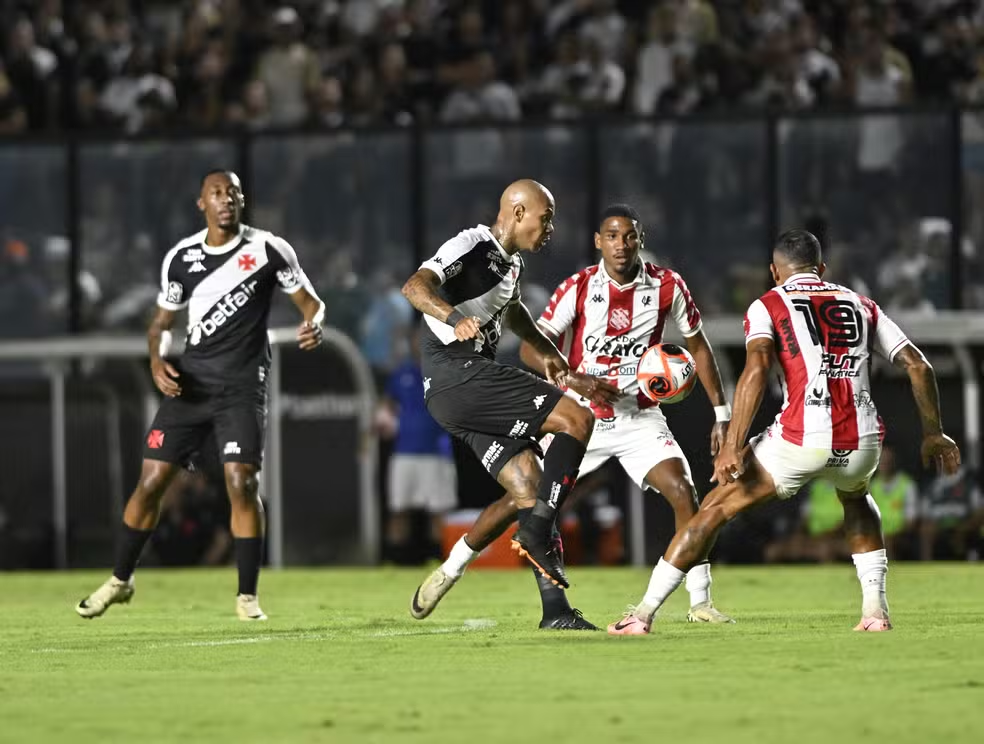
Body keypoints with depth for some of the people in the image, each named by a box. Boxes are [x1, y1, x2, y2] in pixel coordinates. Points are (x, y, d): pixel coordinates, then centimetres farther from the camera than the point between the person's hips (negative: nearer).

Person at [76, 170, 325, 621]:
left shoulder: (268, 249, -2)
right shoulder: (181, 258, 6)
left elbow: (309, 301, 4)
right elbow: (162, 321, 16)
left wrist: (313, 324, -20)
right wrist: (156, 362, -4)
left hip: (242, 385, -3)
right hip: (191, 381, 3)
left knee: (242, 484, -14)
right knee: (151, 480, 1)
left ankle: (247, 596, -3)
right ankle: (120, 580, 19)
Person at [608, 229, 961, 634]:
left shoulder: (767, 306, 10)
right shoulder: (860, 305, 22)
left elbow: (757, 367, -8)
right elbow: (918, 365, 18)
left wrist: (733, 446, -11)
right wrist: (933, 433, 27)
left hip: (802, 439, -4)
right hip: (862, 440, 4)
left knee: (715, 508, 11)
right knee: (856, 501, 38)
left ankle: (643, 613, 9)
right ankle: (875, 608, 24)